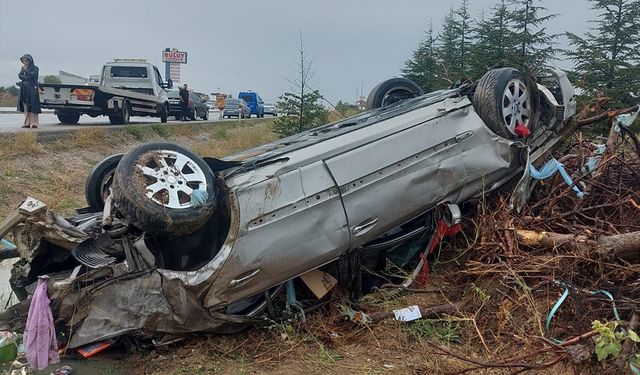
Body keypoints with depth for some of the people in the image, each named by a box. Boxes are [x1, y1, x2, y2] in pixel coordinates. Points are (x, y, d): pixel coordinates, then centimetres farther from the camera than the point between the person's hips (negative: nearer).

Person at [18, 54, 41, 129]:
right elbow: (19, 75, 5)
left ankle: (33, 123, -12)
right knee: (25, 106, 3)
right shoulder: (23, 68, 17)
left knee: (32, 106, -11)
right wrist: (26, 77, -11)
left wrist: (26, 70, -9)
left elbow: (32, 75, -14)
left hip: (32, 89, -6)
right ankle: (27, 122, 4)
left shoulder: (35, 68, 0)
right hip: (24, 89, 6)